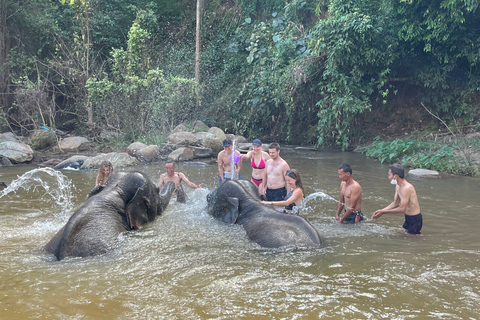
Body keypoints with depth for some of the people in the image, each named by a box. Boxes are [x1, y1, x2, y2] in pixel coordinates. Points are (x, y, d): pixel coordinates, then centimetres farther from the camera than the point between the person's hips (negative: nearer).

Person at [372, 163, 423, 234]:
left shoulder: (407, 188, -27)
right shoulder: (398, 186, 4)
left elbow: (402, 209, -28)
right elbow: (395, 204, 12)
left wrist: (383, 212, -23)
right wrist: (381, 210, -1)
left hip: (415, 219, -9)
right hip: (408, 218, 9)